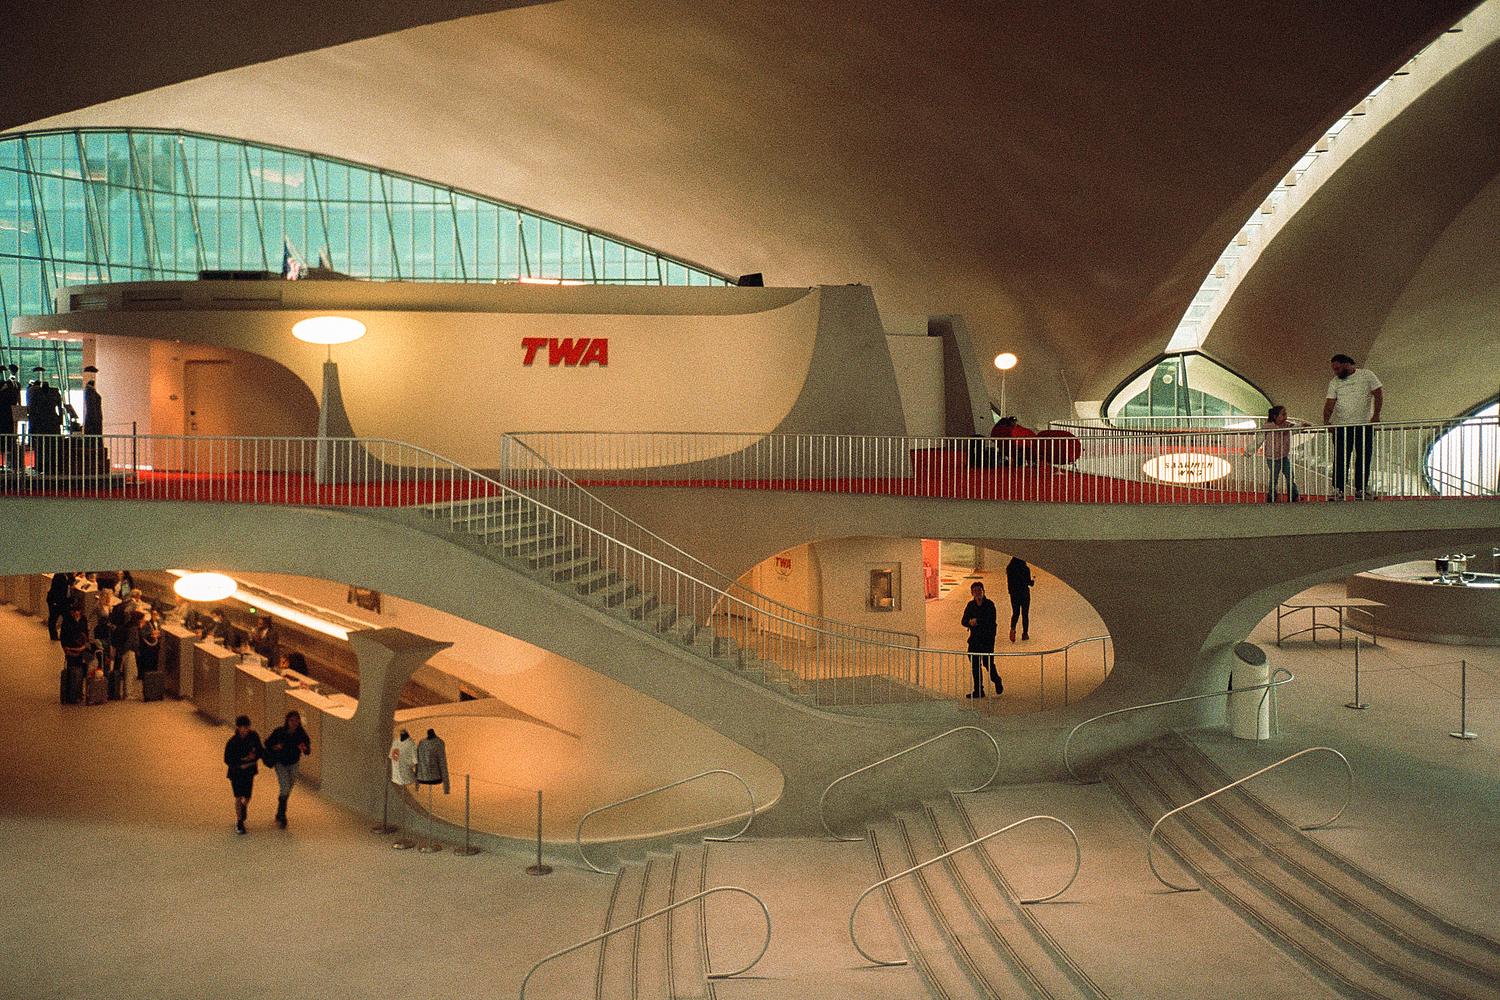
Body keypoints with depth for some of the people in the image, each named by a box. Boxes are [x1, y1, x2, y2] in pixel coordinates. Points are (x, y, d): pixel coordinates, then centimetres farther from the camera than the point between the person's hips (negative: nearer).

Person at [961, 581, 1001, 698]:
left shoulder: (989, 604, -8)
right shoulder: (970, 605, 8)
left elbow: (991, 621, -18)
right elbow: (964, 621, 5)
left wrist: (977, 621, -18)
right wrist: (970, 622, -16)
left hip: (988, 638, -5)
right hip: (974, 638, 5)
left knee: (988, 662, -5)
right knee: (975, 664, 4)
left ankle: (997, 681, 24)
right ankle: (978, 690, 11)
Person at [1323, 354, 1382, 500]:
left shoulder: (1367, 375, 0)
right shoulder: (1334, 382, 6)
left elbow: (1378, 394, -2)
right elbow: (1330, 403, -1)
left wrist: (1376, 415, -12)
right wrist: (1326, 421, -16)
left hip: (1364, 424, -1)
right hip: (1341, 426, 1)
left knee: (1363, 458, 3)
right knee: (1340, 459, -4)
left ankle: (1361, 489, 9)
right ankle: (1338, 490, -4)